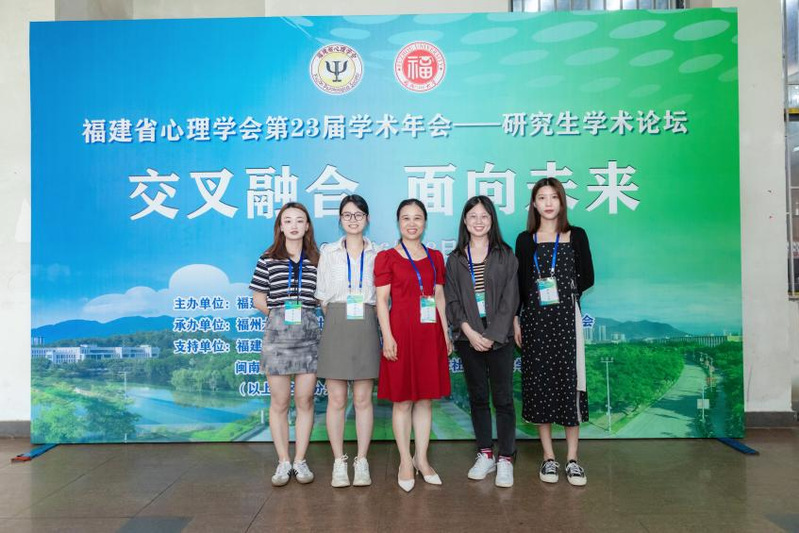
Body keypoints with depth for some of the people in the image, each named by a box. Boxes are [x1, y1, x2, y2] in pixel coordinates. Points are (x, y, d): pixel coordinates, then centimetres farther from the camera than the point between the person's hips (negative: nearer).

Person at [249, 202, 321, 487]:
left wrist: (304, 313, 1)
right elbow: (258, 299, 7)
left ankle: (300, 460, 17)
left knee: (305, 400, 4)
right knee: (279, 401, 5)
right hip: (277, 334, -1)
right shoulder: (268, 260, 5)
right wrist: (279, 313, -1)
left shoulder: (316, 261, 8)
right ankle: (283, 461, 17)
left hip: (308, 334, 1)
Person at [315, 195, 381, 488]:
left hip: (366, 329, 0)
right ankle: (339, 462, 12)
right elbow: (322, 295, 8)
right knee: (336, 399, 1)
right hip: (336, 329, 0)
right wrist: (337, 321, 4)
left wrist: (365, 320, 3)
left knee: (363, 399, 3)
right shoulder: (328, 252, 7)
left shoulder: (377, 253, 7)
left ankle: (361, 462, 13)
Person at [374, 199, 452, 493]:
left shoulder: (436, 257, 12)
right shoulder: (387, 257, -1)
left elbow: (439, 298, 13)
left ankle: (422, 458, 21)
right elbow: (382, 300, -5)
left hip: (430, 334, 4)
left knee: (426, 398, 10)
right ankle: (405, 461, 15)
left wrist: (445, 334, 9)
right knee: (402, 399, 3)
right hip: (401, 332, -4)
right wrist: (388, 337, -13)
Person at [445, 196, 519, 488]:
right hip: (468, 338, 2)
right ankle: (485, 455, 22)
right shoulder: (455, 259, 7)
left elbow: (510, 299, -4)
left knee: (503, 397, 1)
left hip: (499, 337, -2)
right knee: (477, 396, 10)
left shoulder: (505, 255, 2)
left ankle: (505, 459, 11)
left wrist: (492, 335, -12)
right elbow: (452, 301, 3)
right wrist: (469, 332, -10)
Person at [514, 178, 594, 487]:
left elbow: (587, 278, 7)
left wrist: (563, 292, -6)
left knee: (569, 381, -1)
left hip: (566, 317, -1)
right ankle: (548, 458, 16)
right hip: (534, 319, 1)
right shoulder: (526, 240, 7)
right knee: (539, 383, 3)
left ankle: (572, 459, 11)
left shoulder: (576, 236, 6)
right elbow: (519, 282, 8)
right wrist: (515, 320, 3)